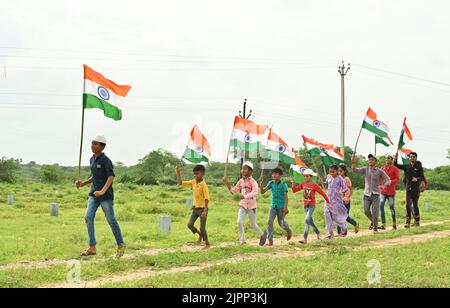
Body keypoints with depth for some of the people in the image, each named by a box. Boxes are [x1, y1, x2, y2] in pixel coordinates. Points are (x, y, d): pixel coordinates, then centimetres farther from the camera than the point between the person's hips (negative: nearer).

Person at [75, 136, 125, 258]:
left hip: (106, 195, -7)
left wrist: (103, 191, -30)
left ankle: (120, 245, 20)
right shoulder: (92, 159, 12)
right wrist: (83, 183, 11)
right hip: (94, 194, 7)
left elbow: (111, 176, -21)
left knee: (111, 220, 2)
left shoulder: (105, 160, -12)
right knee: (89, 217, -7)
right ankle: (92, 248, -5)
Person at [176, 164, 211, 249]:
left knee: (202, 228, -3)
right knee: (190, 224, 1)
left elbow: (206, 198, -20)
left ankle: (207, 244, 15)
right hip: (195, 208, 7)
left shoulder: (203, 184, -17)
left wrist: (205, 211, -25)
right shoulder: (193, 182, 4)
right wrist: (178, 172, -5)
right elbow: (180, 183, 6)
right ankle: (200, 235, 26)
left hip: (202, 208, -7)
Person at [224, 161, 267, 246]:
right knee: (239, 222, -14)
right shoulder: (241, 181, 5)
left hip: (251, 205, -4)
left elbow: (255, 192, -28)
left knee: (253, 224, 8)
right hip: (243, 205, 4)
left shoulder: (253, 182, -14)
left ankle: (262, 234, 36)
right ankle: (242, 240, -4)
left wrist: (245, 196, -42)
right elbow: (233, 191, 10)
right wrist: (227, 184, -6)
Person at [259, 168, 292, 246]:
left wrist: (286, 207, -19)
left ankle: (289, 231, 40)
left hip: (281, 206, -3)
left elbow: (286, 197, -11)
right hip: (273, 206, 3)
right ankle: (270, 240, -10)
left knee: (281, 223, 7)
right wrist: (261, 183, -13)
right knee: (270, 221, -12)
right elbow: (262, 192, 3)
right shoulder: (271, 183, 2)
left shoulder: (283, 184, -8)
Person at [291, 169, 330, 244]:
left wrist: (328, 203, -1)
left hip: (312, 205, -6)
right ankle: (318, 233, 39)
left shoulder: (314, 185, -11)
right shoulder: (303, 184, 3)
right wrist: (293, 183, -11)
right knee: (310, 221, 16)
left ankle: (305, 239, -19)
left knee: (307, 220, -18)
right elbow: (294, 190, 5)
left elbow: (323, 193, -5)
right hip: (305, 205, 6)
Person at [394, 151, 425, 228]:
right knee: (408, 205, -7)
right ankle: (408, 222, -7)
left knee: (415, 205, 5)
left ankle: (417, 221, 22)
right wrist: (396, 155, -3)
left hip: (416, 189, -2)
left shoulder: (419, 167, -1)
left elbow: (422, 177, -4)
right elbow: (396, 165, 7)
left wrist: (417, 179, -25)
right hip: (408, 188, 2)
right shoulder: (406, 166, 8)